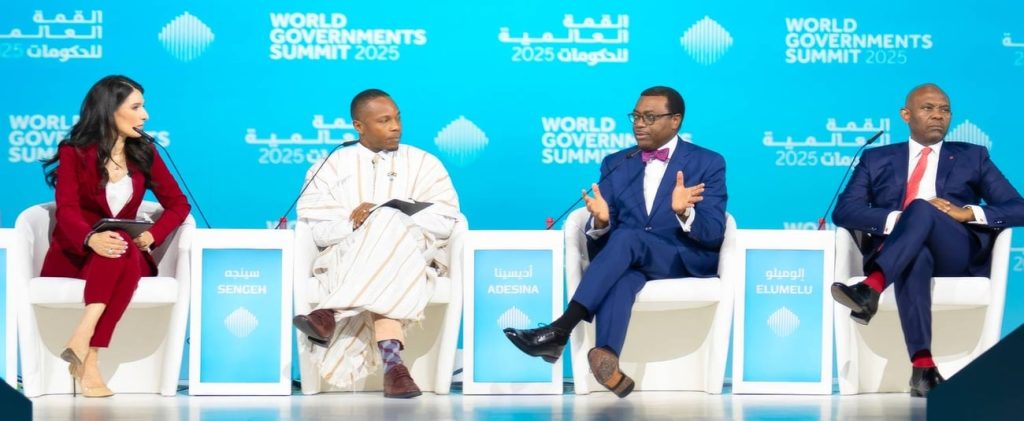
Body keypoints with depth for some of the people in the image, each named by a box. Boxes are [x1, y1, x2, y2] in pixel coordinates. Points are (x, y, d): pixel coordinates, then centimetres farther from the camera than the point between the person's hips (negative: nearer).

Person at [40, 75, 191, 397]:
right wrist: (92, 238, -38)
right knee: (115, 250, -37)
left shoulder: (144, 154, 10)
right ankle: (87, 360, -47)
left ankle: (82, 343, -48)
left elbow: (178, 204, 8)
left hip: (128, 255, 3)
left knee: (125, 252, -36)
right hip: (73, 256, -2)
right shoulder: (74, 153, -1)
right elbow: (66, 210, -15)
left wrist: (151, 235, -15)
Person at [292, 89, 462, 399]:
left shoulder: (424, 164, 17)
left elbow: (445, 221, 0)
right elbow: (318, 228, 1)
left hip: (413, 254, 0)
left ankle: (330, 315, -50)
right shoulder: (331, 166, 17)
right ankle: (392, 364, -56)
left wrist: (382, 213, -12)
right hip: (345, 257, 0)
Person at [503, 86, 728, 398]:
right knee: (618, 276, -36)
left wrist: (684, 213, -27)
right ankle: (607, 358, -62)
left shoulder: (707, 163, 5)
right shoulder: (615, 164, 15)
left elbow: (714, 234, -6)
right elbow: (603, 238, 7)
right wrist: (600, 222, -18)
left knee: (626, 238, -34)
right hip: (628, 261, 3)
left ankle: (560, 330, -42)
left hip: (685, 261, -3)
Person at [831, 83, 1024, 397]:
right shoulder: (877, 159, 23)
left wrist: (968, 213, -8)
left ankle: (872, 288, -56)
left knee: (922, 208, -34)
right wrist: (897, 219, -11)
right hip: (903, 253, 0)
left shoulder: (972, 157, 23)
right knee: (915, 257, -40)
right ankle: (923, 365, -53)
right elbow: (844, 211, 7)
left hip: (957, 254, 0)